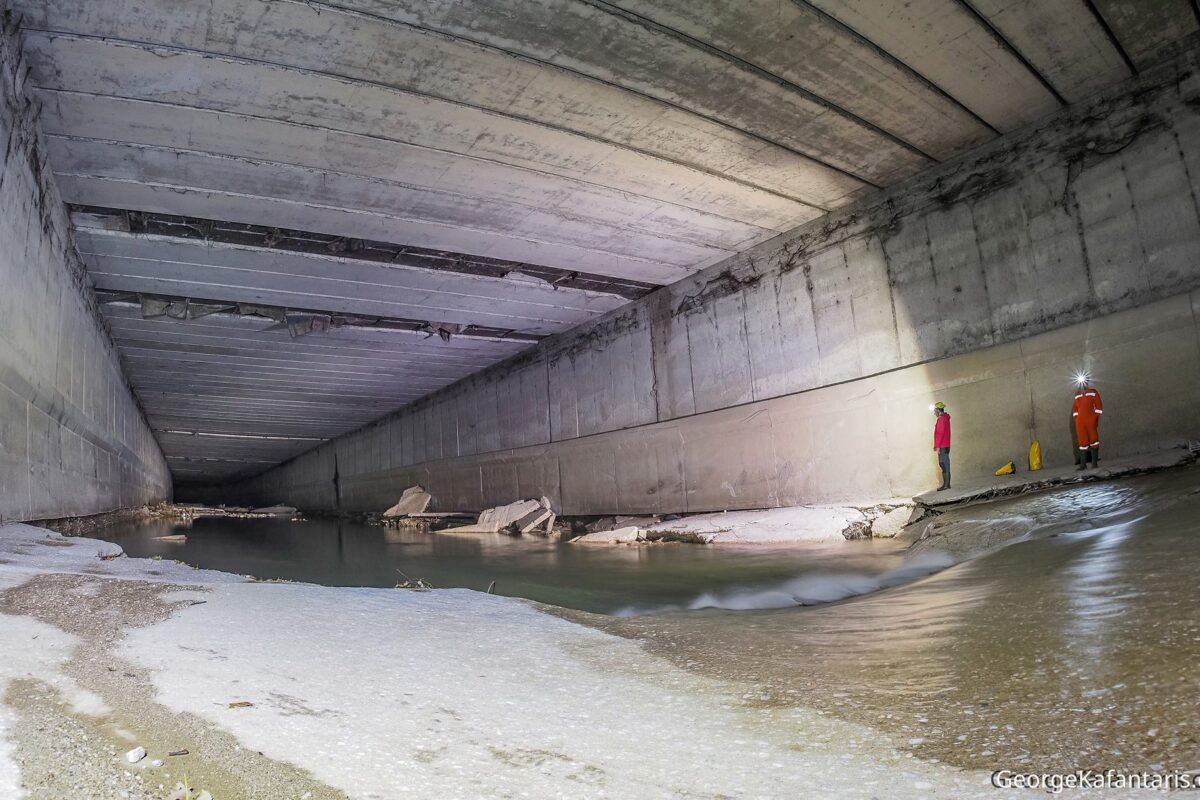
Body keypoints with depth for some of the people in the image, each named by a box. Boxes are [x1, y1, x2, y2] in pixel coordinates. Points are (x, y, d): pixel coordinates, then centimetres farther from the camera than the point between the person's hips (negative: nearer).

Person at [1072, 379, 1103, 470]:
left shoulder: (1093, 392, 3)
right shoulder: (1077, 395, 16)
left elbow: (1099, 406, 0)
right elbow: (1075, 408, 18)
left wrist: (1096, 418, -5)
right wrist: (1076, 419, 10)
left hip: (1090, 420, -4)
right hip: (1080, 421, 4)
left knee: (1093, 439, 0)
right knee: (1082, 441, 4)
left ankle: (1095, 463, 4)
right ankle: (1083, 464, 5)